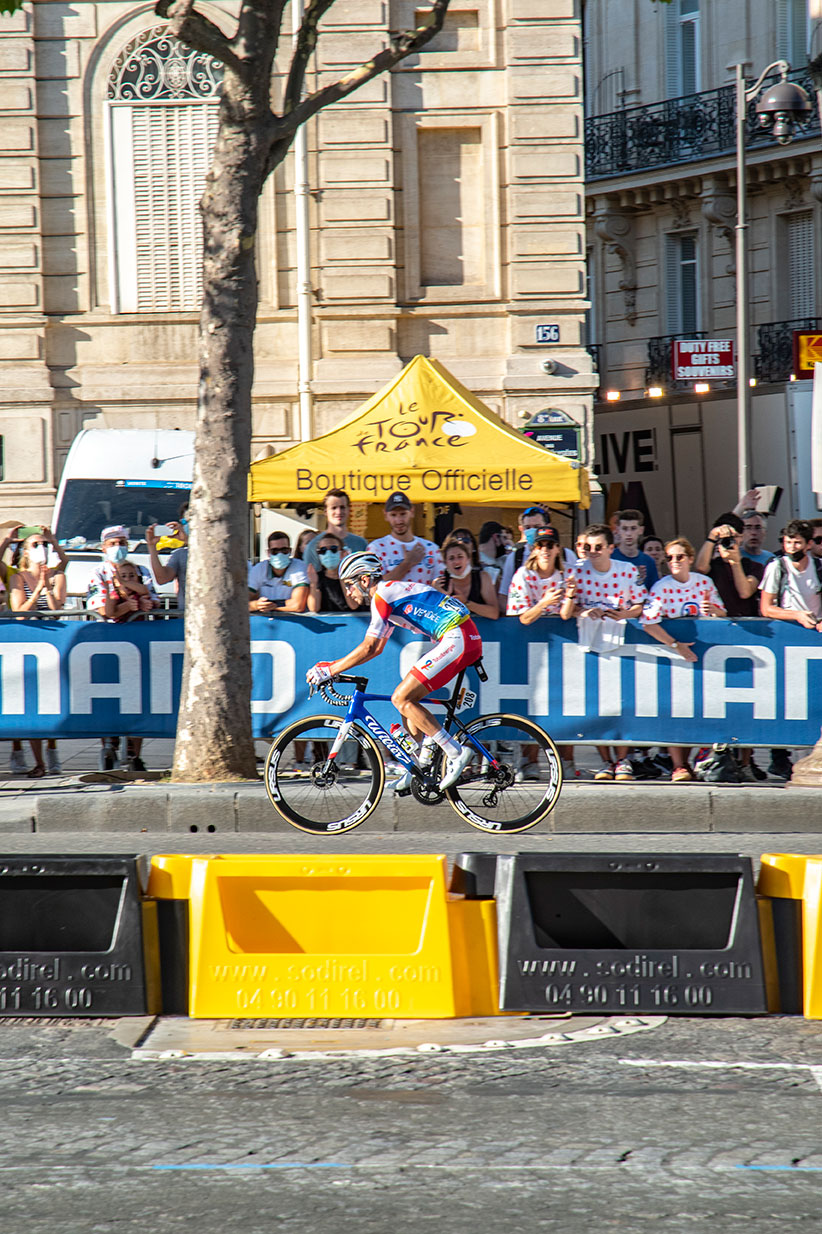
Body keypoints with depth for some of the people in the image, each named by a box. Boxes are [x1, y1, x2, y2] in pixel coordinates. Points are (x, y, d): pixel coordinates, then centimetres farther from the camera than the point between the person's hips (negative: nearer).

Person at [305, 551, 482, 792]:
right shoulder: (391, 590, 23)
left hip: (457, 639, -10)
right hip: (466, 638, 10)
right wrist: (334, 664, 27)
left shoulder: (382, 595, -7)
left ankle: (456, 753, -12)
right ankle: (421, 764, 14)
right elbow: (376, 648, 30)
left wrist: (330, 670, -5)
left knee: (402, 698, -11)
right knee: (406, 699, 13)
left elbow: (368, 648, -11)